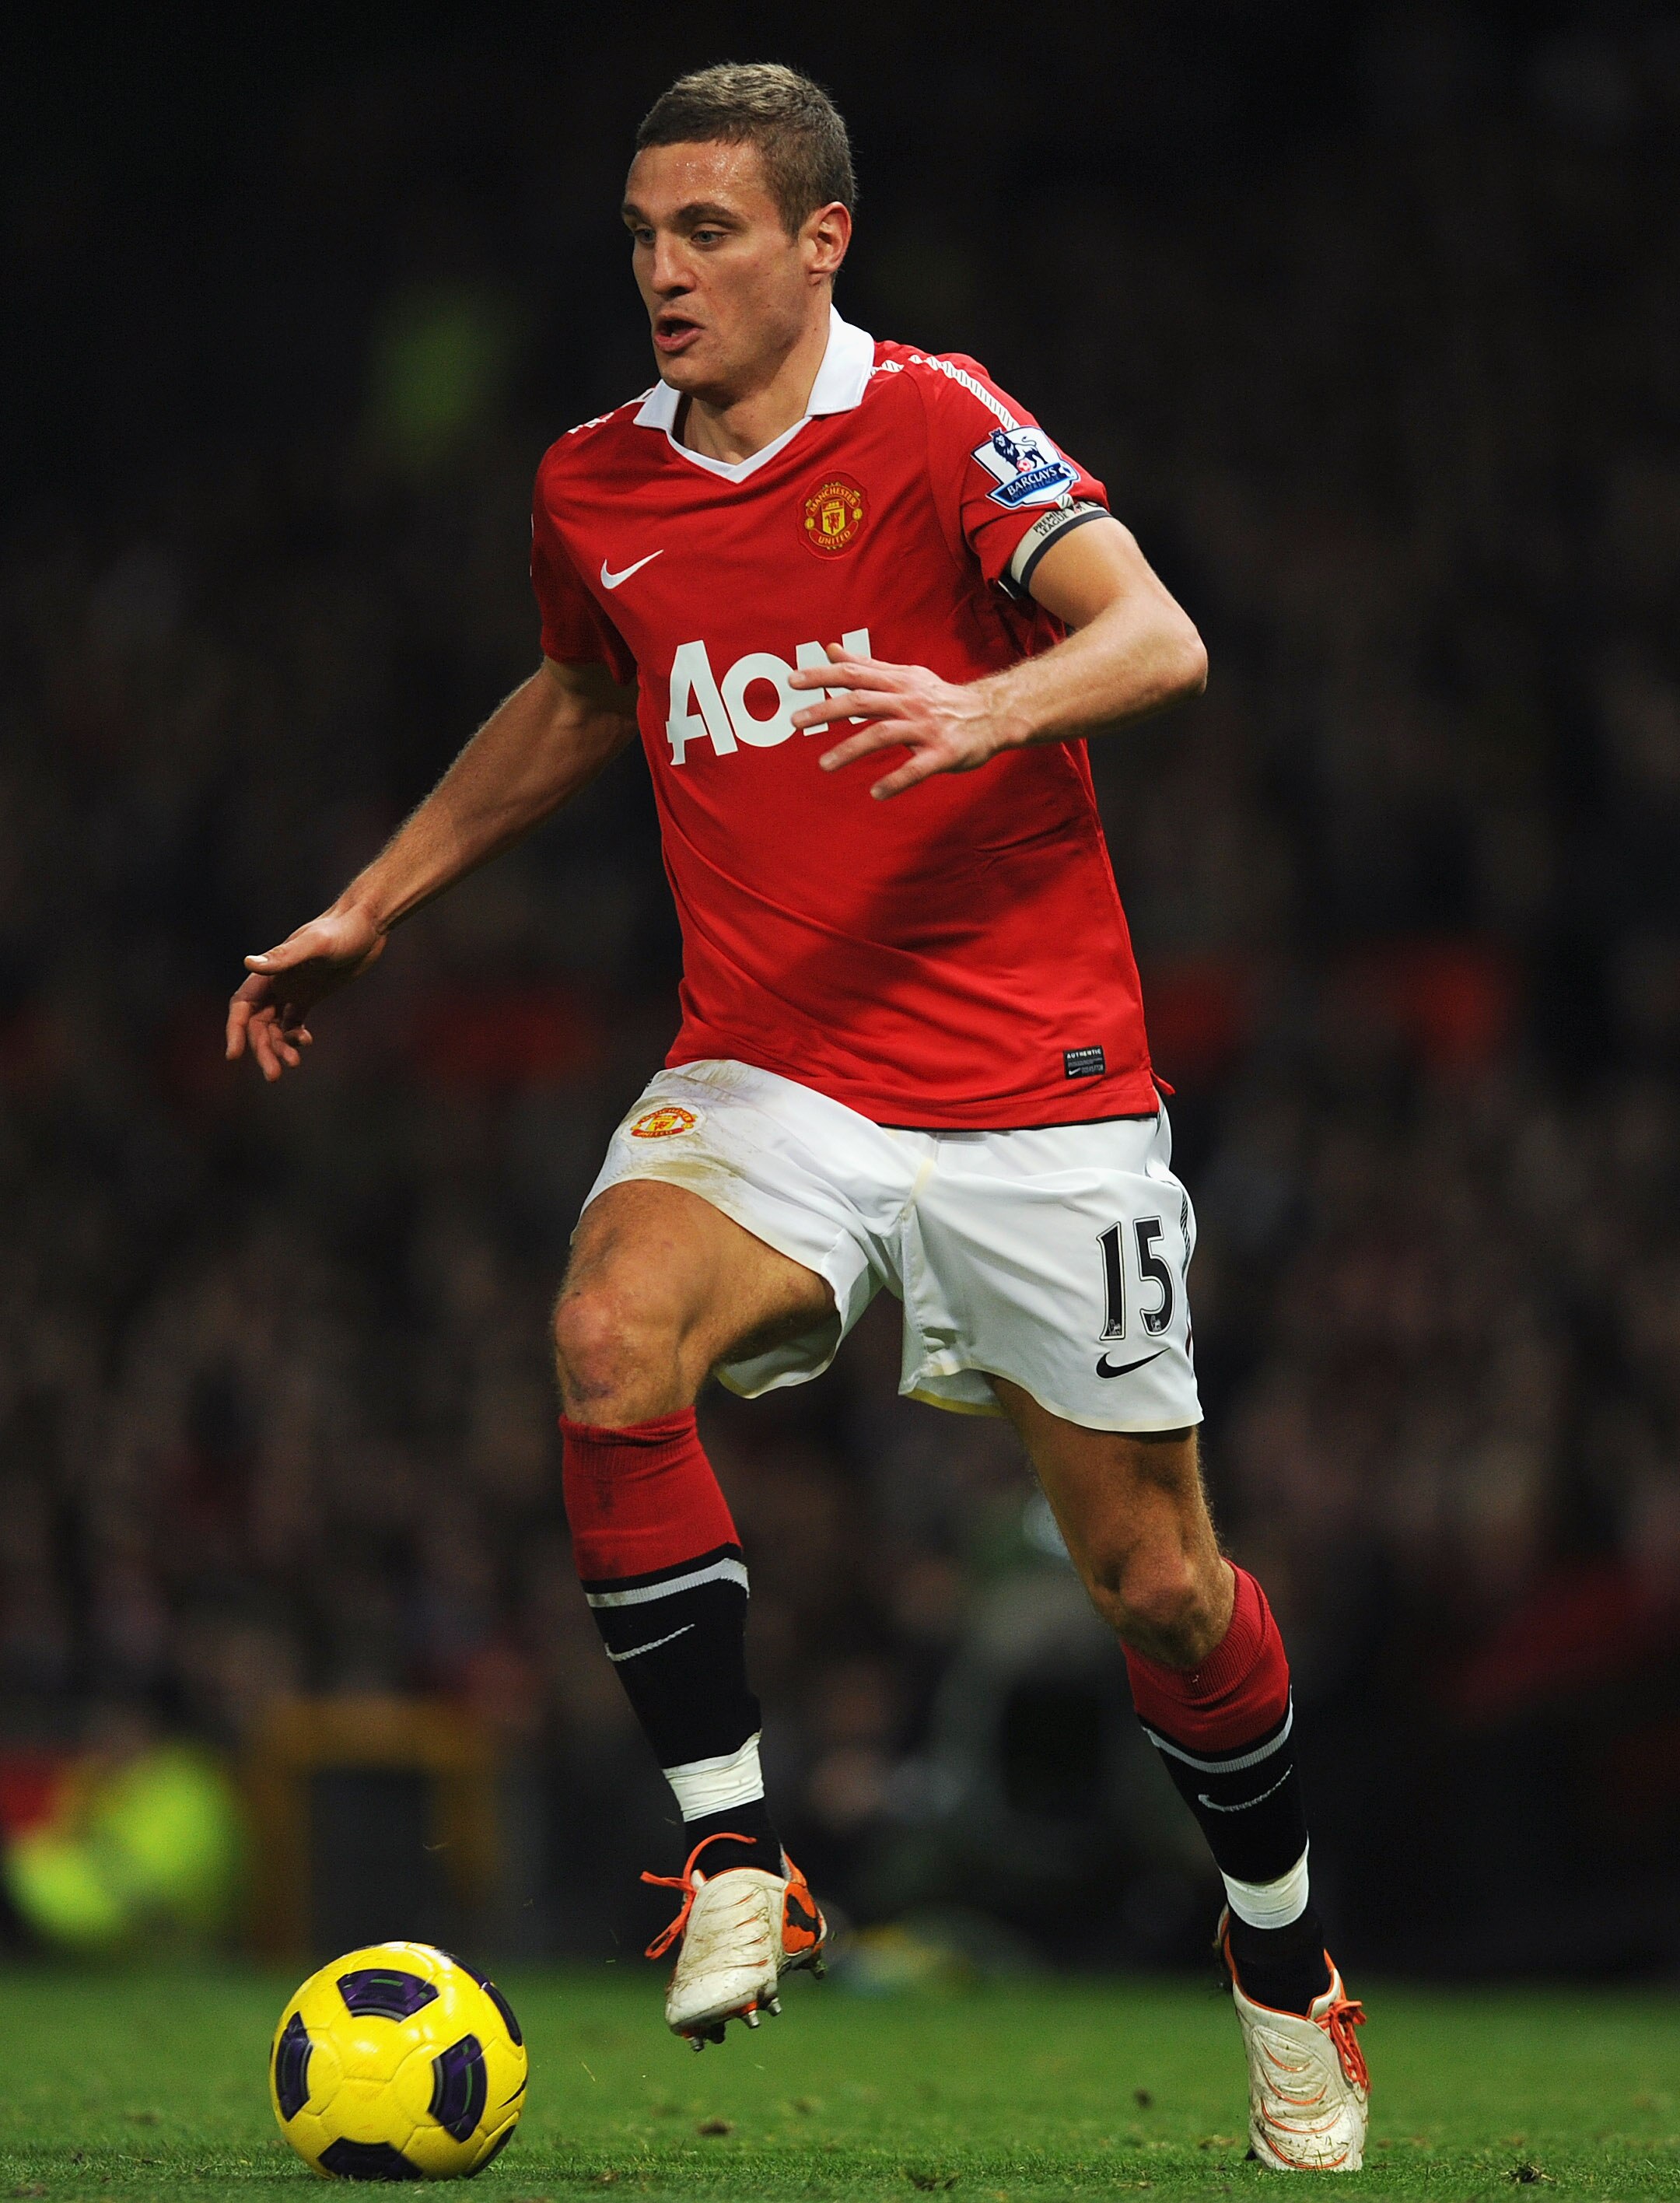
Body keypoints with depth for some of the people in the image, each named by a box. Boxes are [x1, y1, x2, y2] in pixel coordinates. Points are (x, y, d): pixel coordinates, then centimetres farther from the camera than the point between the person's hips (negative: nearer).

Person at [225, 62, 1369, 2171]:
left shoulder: (932, 426, -9)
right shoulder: (594, 487, 7)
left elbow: (1155, 638, -23)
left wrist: (980, 709, -43)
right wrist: (368, 908, 29)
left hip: (1035, 1089, -3)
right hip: (765, 1077, 3)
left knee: (1157, 1587, 3)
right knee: (610, 1347, -29)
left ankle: (1284, 1968, 30)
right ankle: (734, 1858, -17)